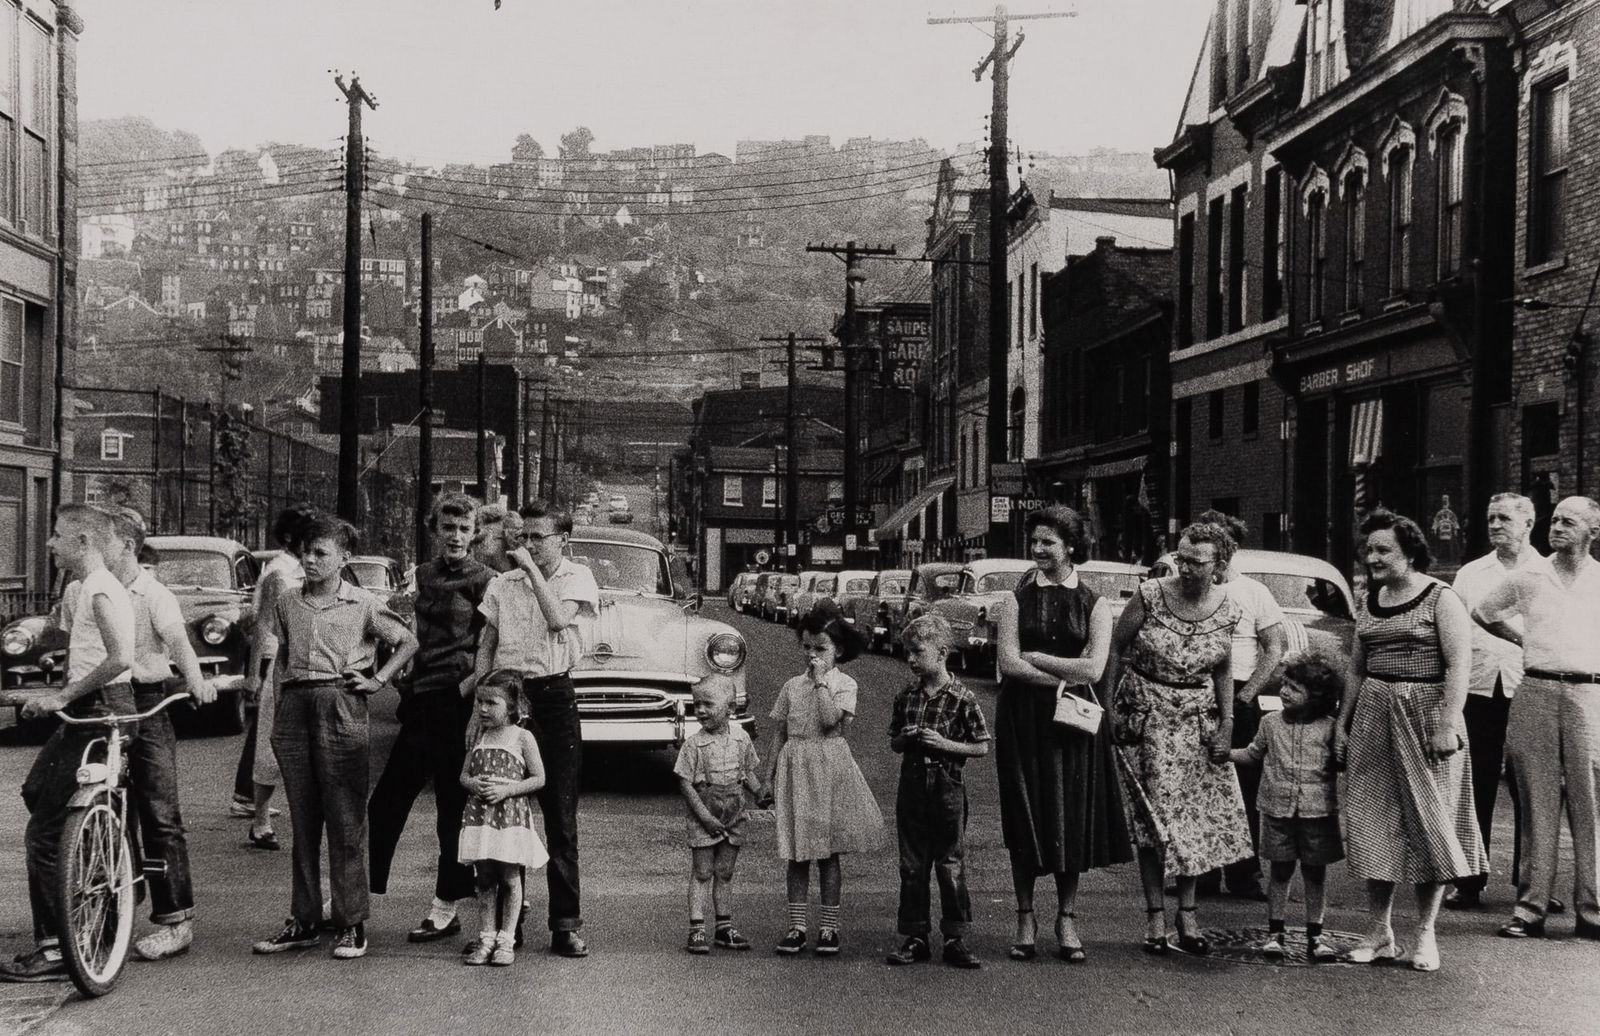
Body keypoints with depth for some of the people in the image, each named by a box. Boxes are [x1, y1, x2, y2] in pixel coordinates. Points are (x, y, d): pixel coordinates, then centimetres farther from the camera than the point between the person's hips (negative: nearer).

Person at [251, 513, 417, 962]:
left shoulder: (362, 604, 5)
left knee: (345, 821, -4)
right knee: (302, 820, 7)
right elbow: (269, 651, 16)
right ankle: (303, 920, 14)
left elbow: (408, 642, 9)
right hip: (294, 706, 4)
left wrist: (378, 680, 1)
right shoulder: (286, 604, 15)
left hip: (341, 706, -4)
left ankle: (352, 924, 1)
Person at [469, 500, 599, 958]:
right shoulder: (502, 583, 13)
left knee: (560, 813, -2)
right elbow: (486, 643, 12)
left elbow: (559, 619, -14)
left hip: (554, 696, -3)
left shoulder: (576, 578, 4)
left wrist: (533, 570, -10)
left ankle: (566, 923, 2)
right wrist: (478, 680, -5)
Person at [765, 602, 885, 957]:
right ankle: (797, 927, 8)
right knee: (797, 851, 3)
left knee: (827, 851, 3)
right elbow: (779, 731, 11)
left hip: (830, 768, -3)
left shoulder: (844, 685, -2)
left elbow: (830, 719, -19)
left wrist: (821, 681, -13)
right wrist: (770, 773, 8)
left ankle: (829, 927, 11)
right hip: (796, 768, 3)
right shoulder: (791, 686, 8)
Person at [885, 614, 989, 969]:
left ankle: (955, 938, 7)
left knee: (951, 866, 0)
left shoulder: (962, 699, -6)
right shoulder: (906, 696, 7)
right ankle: (915, 937, 14)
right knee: (912, 865, 7)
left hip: (947, 784, -4)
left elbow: (982, 747, -4)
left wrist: (944, 744, -15)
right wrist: (906, 739, -4)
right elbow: (894, 742, 18)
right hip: (911, 783, 4)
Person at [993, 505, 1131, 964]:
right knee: (1025, 818, 3)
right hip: (1024, 719, 0)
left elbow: (1093, 669, -9)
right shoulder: (1016, 599, 3)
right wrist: (1061, 677, -13)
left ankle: (1067, 922, 13)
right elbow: (1009, 663, -7)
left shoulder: (1095, 604, 2)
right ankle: (1026, 921, 12)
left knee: (1072, 818, 2)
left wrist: (1035, 658, -8)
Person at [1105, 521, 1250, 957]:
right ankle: (1155, 914, 6)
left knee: (1198, 814, 2)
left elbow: (1222, 671, 8)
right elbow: (1115, 648, -3)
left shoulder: (1226, 610, -3)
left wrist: (1226, 723, 2)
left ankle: (1187, 912, 15)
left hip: (1197, 719, 3)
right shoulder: (1150, 596, -12)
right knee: (1152, 816, -2)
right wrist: (1110, 705, -7)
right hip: (1144, 715, -3)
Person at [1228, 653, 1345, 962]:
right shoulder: (1271, 722, 5)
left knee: (1315, 872, 7)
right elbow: (1253, 755, 15)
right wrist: (1226, 753, 4)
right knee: (1281, 871, 6)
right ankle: (1274, 933, 14)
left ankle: (1314, 936, 16)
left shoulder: (1329, 727, -2)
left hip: (1317, 809, -1)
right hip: (1278, 808, 1)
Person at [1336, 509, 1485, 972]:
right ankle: (1380, 932, 13)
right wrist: (1343, 723, 16)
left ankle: (1426, 934, 9)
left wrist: (1448, 724, -20)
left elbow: (1459, 664, -12)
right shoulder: (1369, 602, 13)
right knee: (1373, 822, 4)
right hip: (1374, 718, 6)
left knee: (1428, 821, 0)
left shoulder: (1440, 599, -6)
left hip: (1425, 715, -6)